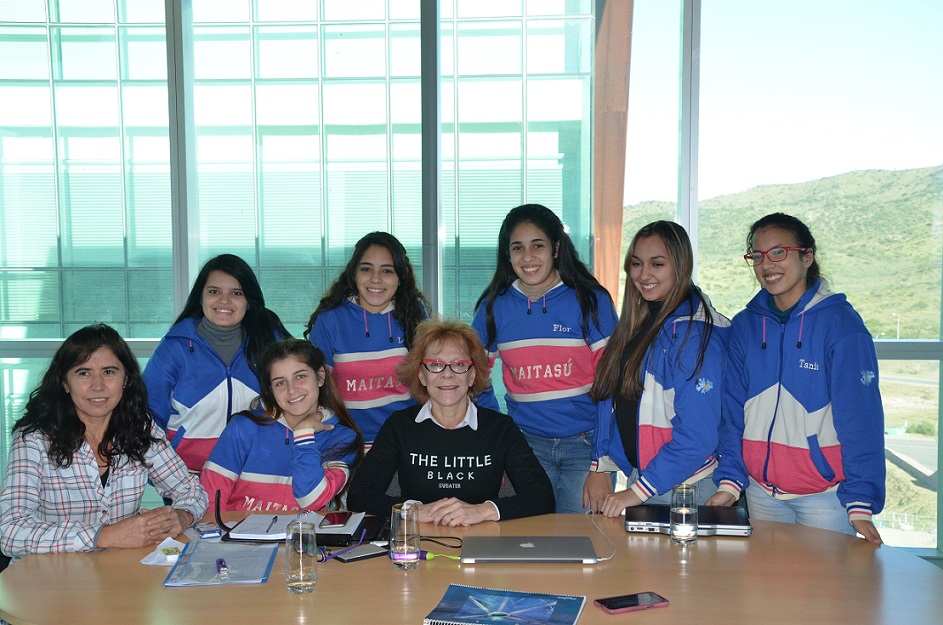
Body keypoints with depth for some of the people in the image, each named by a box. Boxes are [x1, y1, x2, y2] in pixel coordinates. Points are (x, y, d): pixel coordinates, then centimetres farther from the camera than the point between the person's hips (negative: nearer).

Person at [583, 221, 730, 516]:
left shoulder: (695, 333, -18)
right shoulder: (636, 322, 8)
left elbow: (697, 434, -22)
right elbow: (611, 400, 11)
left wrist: (639, 491, -20)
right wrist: (600, 468, 5)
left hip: (683, 485, -7)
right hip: (638, 475, 7)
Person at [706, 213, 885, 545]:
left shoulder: (841, 323, -10)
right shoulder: (745, 325, 3)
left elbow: (861, 417, -14)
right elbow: (733, 410, 3)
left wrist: (861, 503, -20)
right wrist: (729, 481, -6)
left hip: (825, 495, -4)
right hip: (761, 491, 4)